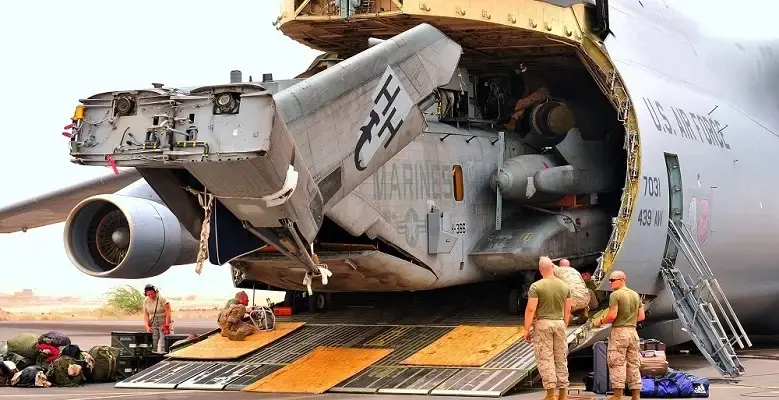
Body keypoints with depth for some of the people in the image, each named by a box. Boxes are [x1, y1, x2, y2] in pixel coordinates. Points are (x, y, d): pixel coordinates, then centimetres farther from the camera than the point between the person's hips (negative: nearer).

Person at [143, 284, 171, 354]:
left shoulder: (161, 299, -10)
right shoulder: (146, 301, 5)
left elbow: (168, 312, -12)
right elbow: (146, 315, 7)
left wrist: (166, 325, -17)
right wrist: (147, 326, -5)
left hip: (163, 322, -4)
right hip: (153, 323, 4)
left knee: (163, 342, -12)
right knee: (153, 342, -5)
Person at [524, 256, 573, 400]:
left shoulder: (536, 286, -9)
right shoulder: (564, 286, 5)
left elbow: (530, 309, -13)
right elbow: (567, 311, 9)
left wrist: (526, 330, -7)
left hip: (542, 324, -4)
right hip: (559, 324, 4)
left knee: (545, 359, -2)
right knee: (561, 359, 10)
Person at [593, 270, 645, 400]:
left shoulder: (615, 295, -10)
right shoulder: (635, 295, 11)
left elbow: (612, 315, -17)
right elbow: (641, 316, 11)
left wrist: (600, 322, -1)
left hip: (619, 332, -6)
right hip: (633, 331, 6)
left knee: (617, 364, -3)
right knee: (633, 364, 10)